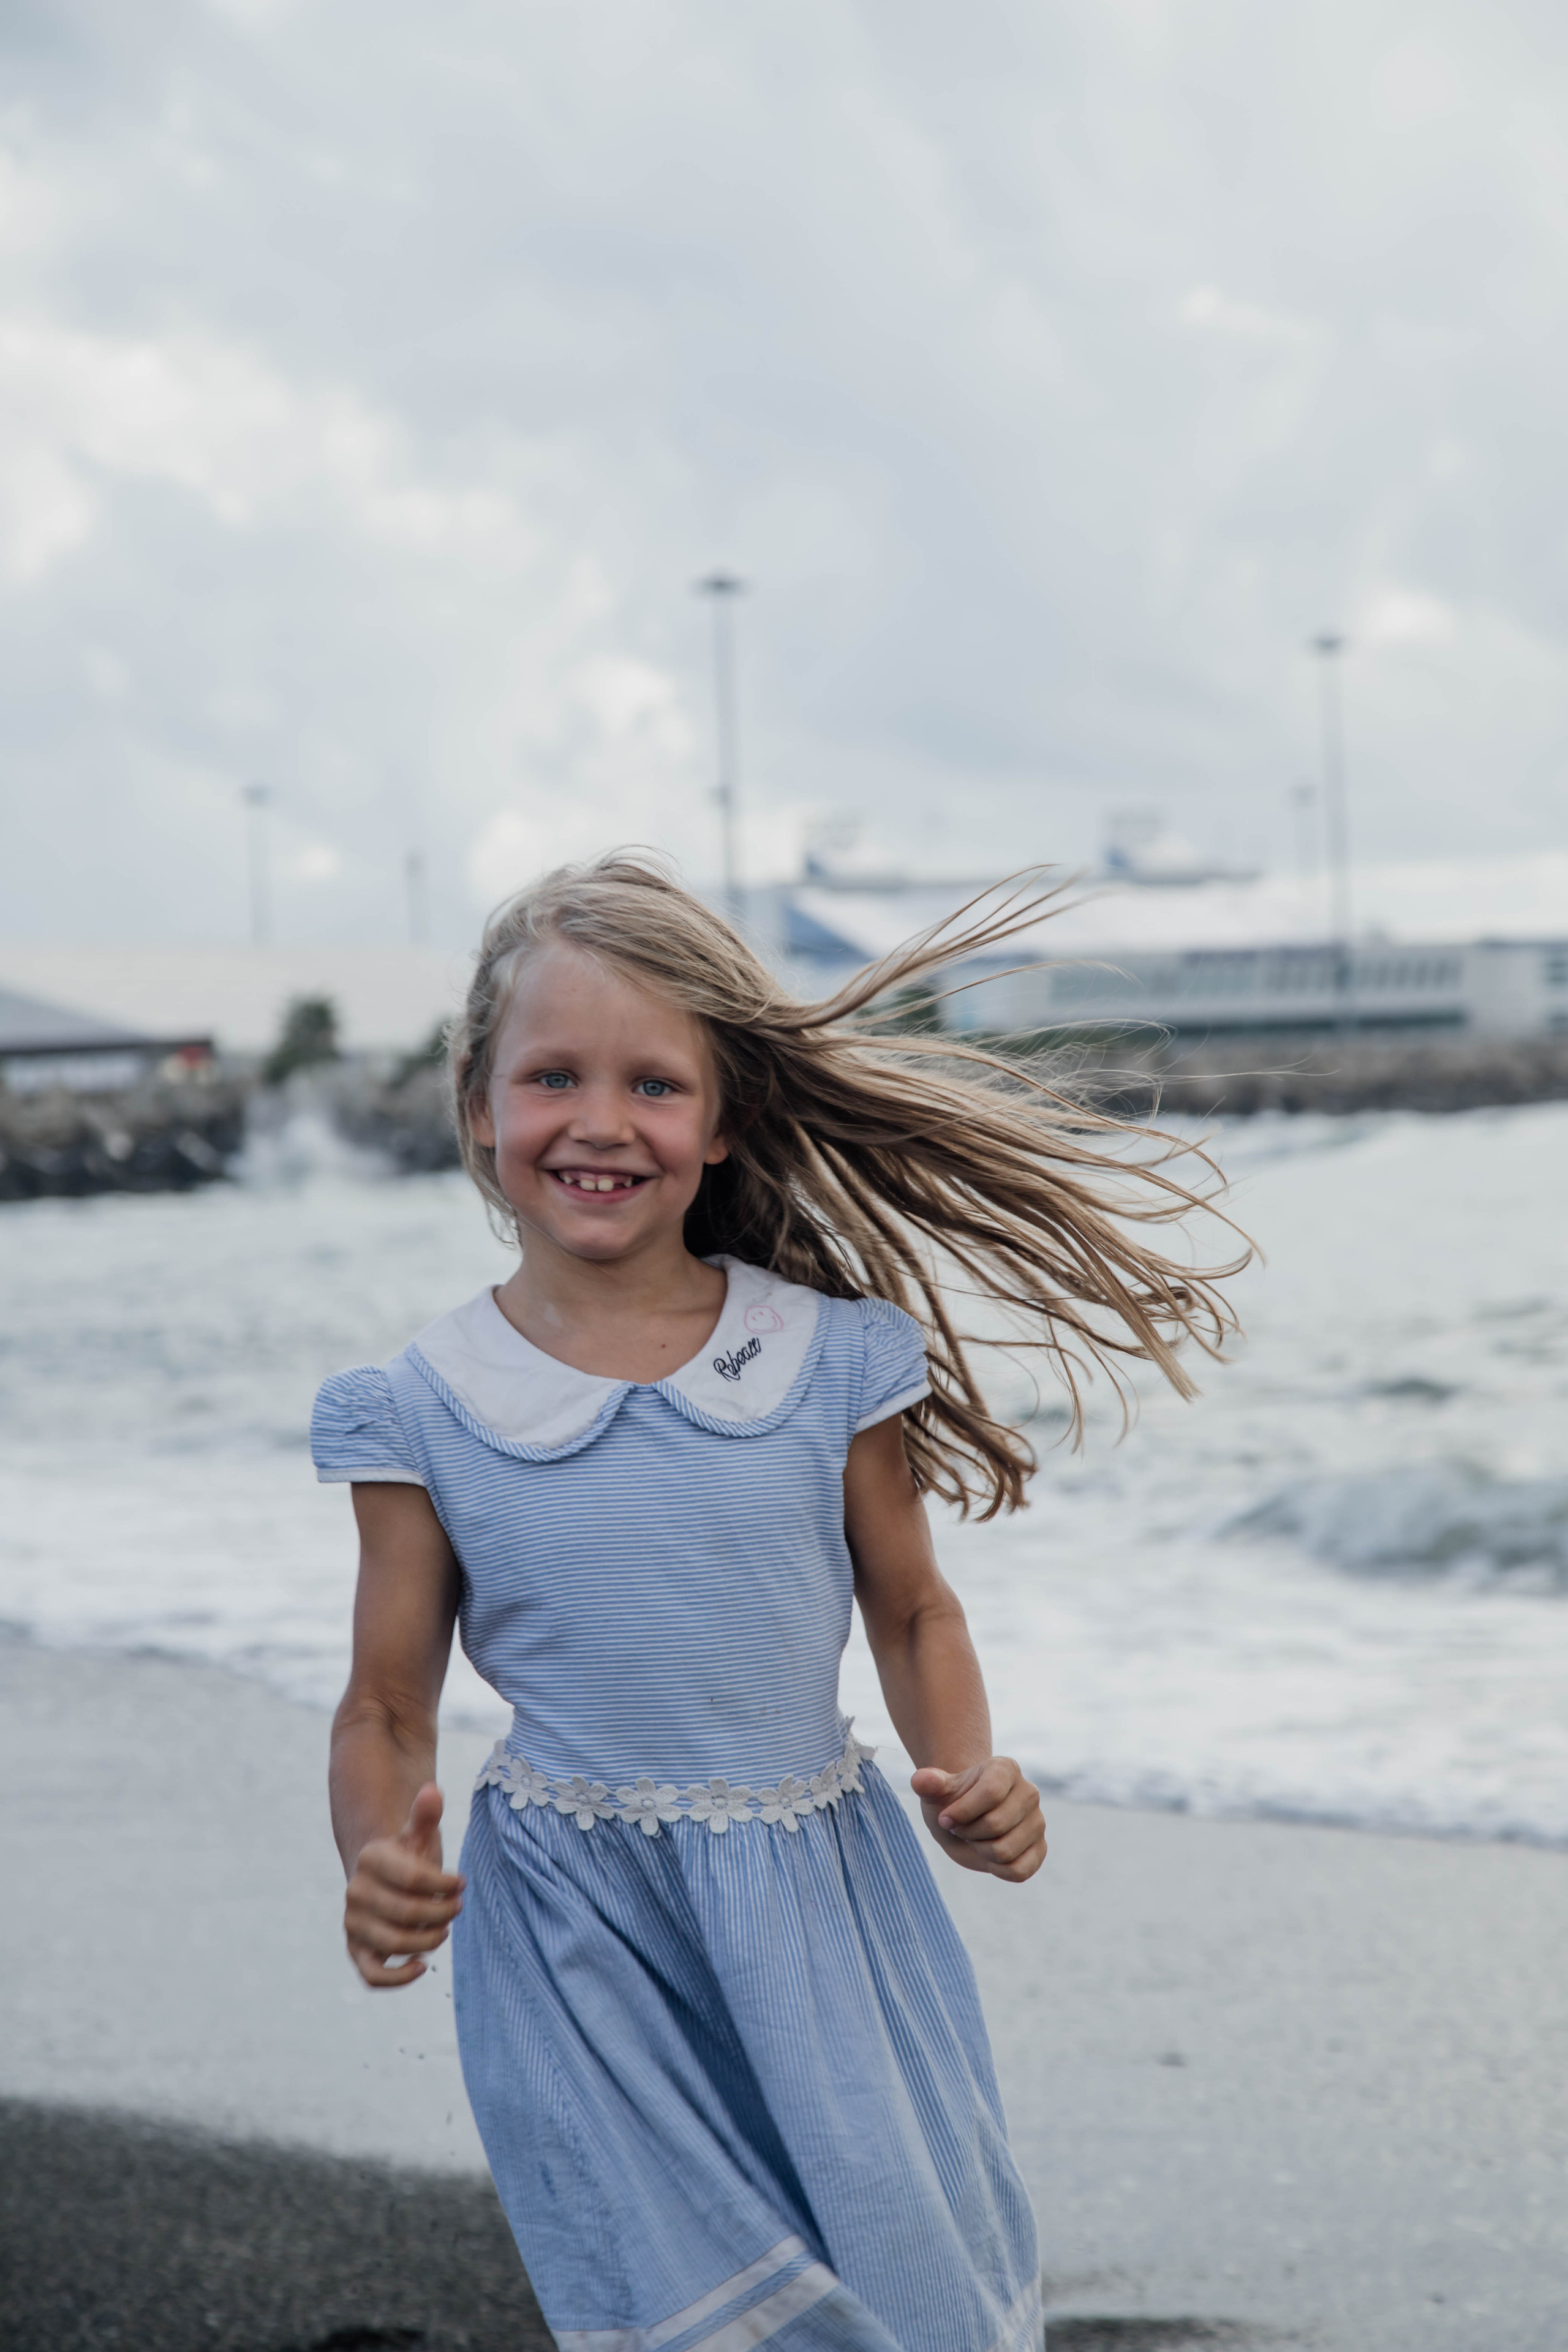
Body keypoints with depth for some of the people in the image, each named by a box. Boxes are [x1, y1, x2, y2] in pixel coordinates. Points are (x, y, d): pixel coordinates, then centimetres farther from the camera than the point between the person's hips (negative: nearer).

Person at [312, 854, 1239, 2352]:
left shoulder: (828, 1361, -2)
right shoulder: (423, 1412, -3)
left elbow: (912, 1611, 10)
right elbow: (388, 1708, 2)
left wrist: (970, 1776, -9)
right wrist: (380, 1863, -18)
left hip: (820, 1906, 1)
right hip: (581, 1942, -1)